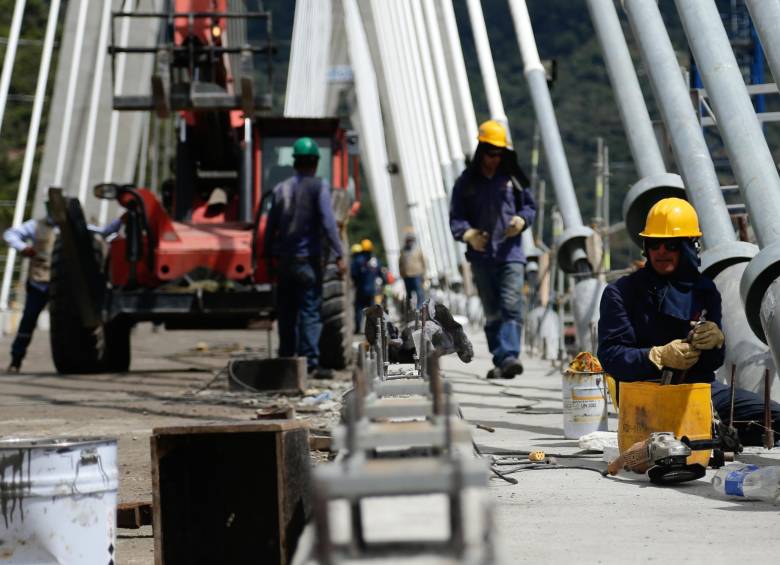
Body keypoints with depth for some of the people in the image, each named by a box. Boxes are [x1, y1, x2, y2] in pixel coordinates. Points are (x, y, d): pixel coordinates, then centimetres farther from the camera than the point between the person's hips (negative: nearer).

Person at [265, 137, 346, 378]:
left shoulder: (280, 189, 10)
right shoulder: (318, 186, -5)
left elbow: (270, 227, 11)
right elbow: (328, 222, -12)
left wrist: (270, 254, 17)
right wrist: (338, 255, -12)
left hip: (284, 259, 5)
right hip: (308, 258, -5)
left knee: (286, 312, 11)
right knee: (310, 311, -5)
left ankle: (286, 360, 14)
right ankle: (310, 362, -11)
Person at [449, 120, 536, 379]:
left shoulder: (512, 178, 8)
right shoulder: (466, 182, 6)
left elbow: (530, 206, 16)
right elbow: (456, 218, 3)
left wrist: (522, 220, -7)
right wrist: (468, 234, -18)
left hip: (511, 253, -1)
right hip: (481, 256, 1)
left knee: (511, 306, -16)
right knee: (492, 312, 6)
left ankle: (508, 356, -26)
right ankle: (500, 361, 11)